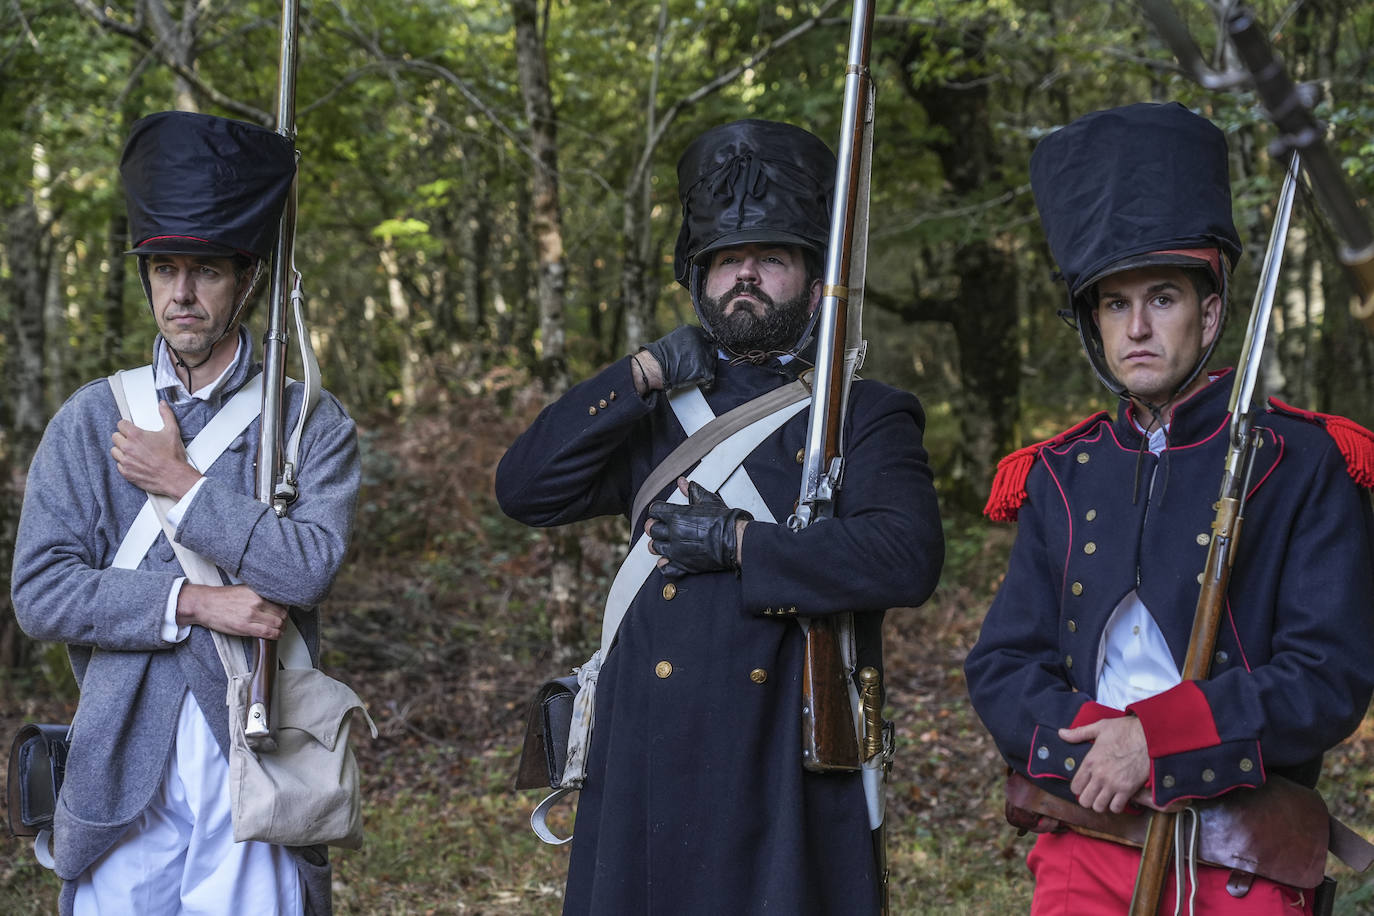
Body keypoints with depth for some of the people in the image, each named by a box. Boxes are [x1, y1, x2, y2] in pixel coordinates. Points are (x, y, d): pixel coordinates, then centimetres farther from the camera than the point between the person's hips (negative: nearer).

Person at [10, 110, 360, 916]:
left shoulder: (314, 423, 5)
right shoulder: (90, 422, 9)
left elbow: (310, 568, -11)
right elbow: (40, 593, 0)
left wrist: (182, 483, -7)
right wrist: (192, 604, -10)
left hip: (256, 774, -1)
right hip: (125, 779, 1)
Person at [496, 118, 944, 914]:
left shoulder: (865, 417, 7)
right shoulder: (656, 414, 18)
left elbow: (907, 559, -11)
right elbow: (526, 489, 5)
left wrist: (737, 543, -13)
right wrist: (643, 374, 0)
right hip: (651, 769, 3)